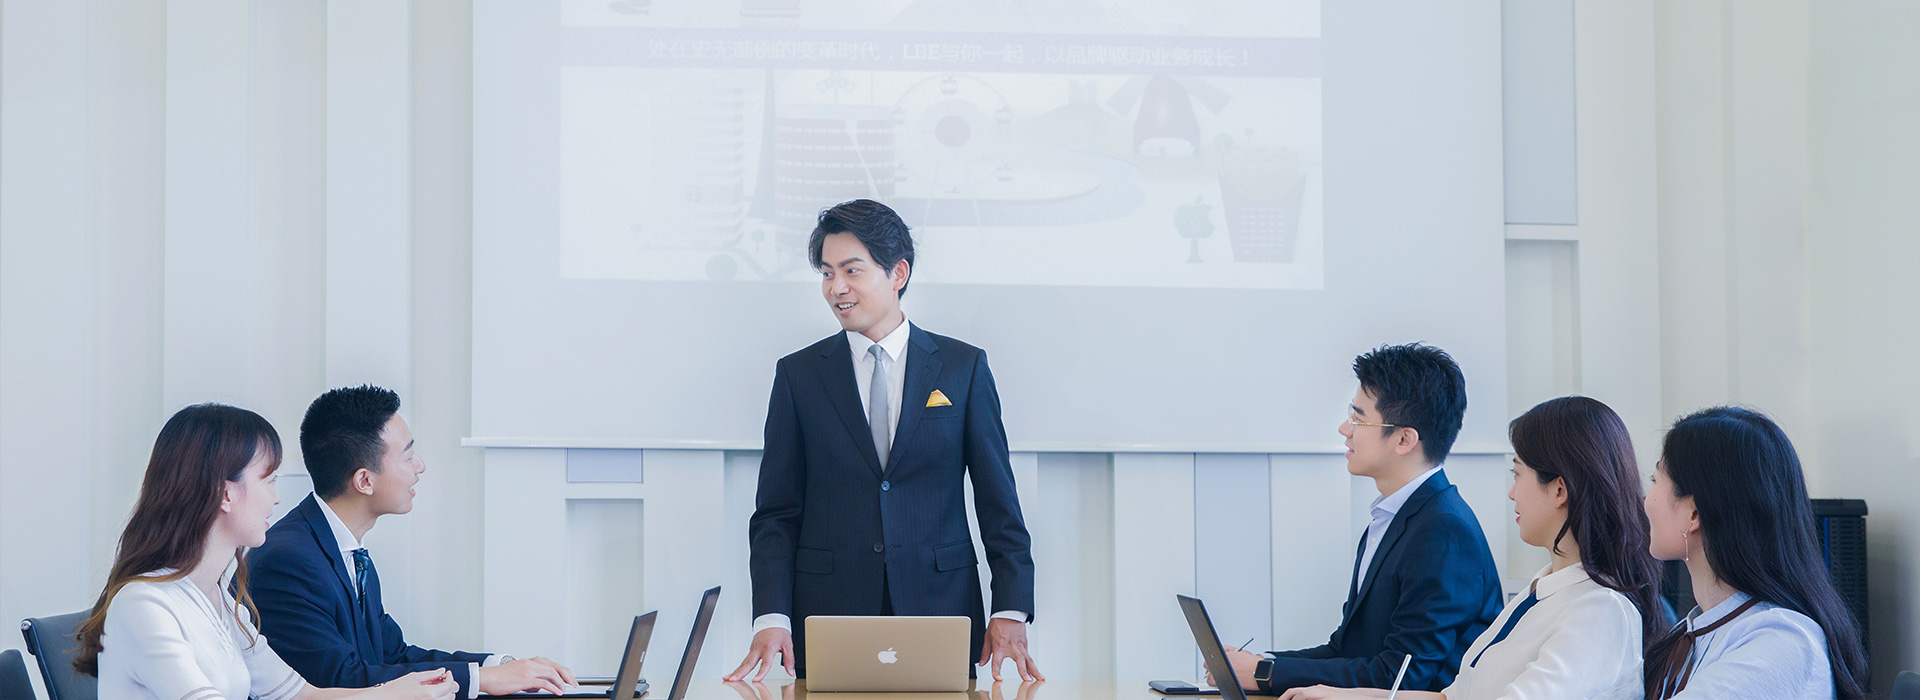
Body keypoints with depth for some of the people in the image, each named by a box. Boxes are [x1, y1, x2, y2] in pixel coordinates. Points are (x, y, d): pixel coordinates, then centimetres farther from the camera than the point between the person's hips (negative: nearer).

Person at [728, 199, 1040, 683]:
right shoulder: (798, 375, 6)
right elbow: (776, 514, 4)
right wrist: (771, 619, -10)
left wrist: (1010, 613, -6)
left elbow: (999, 504, 4)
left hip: (939, 608, 0)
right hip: (828, 613, 0)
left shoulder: (964, 367, 5)